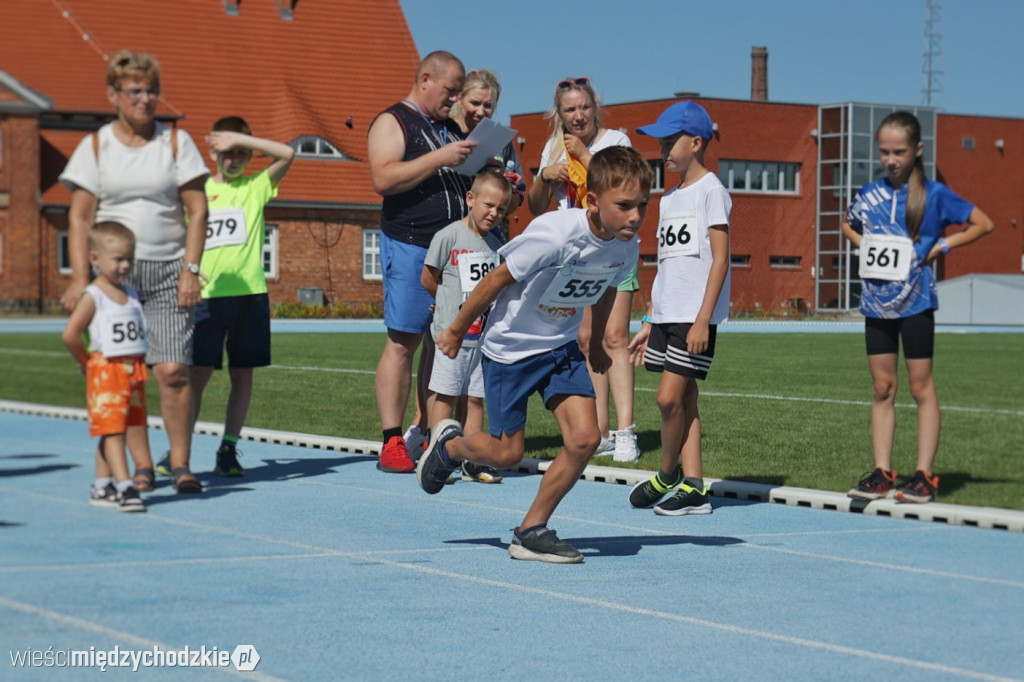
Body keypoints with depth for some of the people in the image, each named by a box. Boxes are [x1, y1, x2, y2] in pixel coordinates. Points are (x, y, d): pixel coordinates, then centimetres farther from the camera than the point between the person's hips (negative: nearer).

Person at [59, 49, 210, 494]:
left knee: (173, 370, -10)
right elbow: (79, 216, 4)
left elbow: (197, 210, 5)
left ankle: (180, 463, -1)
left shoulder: (176, 142, 7)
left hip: (168, 271, 0)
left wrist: (191, 269, -5)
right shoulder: (94, 147, 6)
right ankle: (141, 466, 5)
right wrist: (80, 277, -6)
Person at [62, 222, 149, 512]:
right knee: (112, 430, -9)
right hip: (105, 373, -7)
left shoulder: (131, 294, 11)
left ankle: (101, 487, 20)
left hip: (134, 372, 7)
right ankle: (124, 487, -16)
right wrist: (85, 361, -6)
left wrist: (137, 361, 10)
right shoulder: (93, 297, -11)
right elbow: (70, 333, -16)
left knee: (112, 431, 12)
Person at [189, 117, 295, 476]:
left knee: (242, 375, 3)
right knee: (198, 373, -5)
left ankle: (228, 450, 11)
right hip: (207, 295, 0)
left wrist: (240, 137, -8)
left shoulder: (256, 187, 8)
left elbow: (287, 154, -7)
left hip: (250, 293, 0)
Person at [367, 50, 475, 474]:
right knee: (403, 341, -8)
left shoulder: (452, 128, 21)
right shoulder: (392, 123, -2)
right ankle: (392, 443, -7)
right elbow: (384, 179, -17)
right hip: (410, 246, -7)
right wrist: (440, 158, -20)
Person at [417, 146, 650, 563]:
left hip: (561, 348, 5)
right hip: (510, 348, -5)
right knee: (507, 455, 3)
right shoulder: (555, 235, -31)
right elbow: (498, 279, -18)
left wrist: (596, 343, 26)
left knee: (585, 438, -11)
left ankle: (531, 531, 5)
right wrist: (457, 331, -7)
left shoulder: (626, 247, -12)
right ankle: (449, 445, 36)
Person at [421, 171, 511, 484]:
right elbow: (429, 279, -1)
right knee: (446, 396, 0)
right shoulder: (448, 237, -8)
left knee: (475, 398, 7)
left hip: (485, 335, 5)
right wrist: (449, 302, 9)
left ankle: (471, 461, 11)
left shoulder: (496, 241, 9)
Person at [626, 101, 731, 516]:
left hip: (696, 314, -8)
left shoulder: (710, 191, -6)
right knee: (683, 400, 6)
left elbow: (719, 260, -12)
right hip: (666, 314, 8)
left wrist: (703, 319, -18)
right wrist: (649, 322, 18)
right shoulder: (669, 199, 17)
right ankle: (693, 487, 8)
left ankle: (667, 476, 6)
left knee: (670, 396, -11)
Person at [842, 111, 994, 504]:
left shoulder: (934, 195, -7)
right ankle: (882, 473, 12)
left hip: (915, 300, -4)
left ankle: (924, 476, 3)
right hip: (876, 301, 4)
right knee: (883, 388, 8)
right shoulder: (869, 194, 5)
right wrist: (864, 246, 6)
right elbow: (848, 225, 26)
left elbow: (983, 224, -3)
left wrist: (940, 248, -9)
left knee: (921, 387, 1)